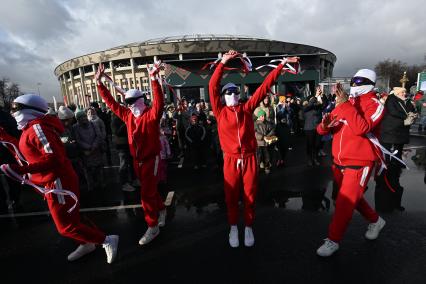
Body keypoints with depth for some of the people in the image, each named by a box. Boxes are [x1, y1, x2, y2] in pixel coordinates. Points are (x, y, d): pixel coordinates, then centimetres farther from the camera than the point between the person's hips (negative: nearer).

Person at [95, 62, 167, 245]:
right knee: (150, 189, 20)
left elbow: (159, 102, -33)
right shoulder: (127, 115, 5)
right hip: (137, 160, 7)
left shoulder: (151, 114, -14)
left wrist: (154, 79, -42)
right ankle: (161, 210, 44)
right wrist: (99, 82, 8)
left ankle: (153, 227, 12)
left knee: (147, 193, -4)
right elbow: (111, 102, 11)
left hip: (151, 159, -7)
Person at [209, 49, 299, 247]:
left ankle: (248, 227, 32)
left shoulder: (247, 108, 6)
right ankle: (233, 227, 31)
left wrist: (281, 65, 8)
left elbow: (264, 87, 6)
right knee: (231, 196, 10)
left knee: (250, 195, 11)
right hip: (231, 160, -1)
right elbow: (212, 86, -7)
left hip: (249, 158, 2)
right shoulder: (220, 112, 1)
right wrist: (223, 62, -9)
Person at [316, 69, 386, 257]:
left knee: (345, 202, -3)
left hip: (359, 163, -6)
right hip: (339, 162, 7)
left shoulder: (374, 105, -8)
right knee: (352, 197, 22)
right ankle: (375, 221, 47)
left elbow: (362, 129, -29)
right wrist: (324, 125, -18)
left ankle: (333, 240, 14)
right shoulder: (345, 103, 9)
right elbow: (322, 130, 5)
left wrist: (345, 105, -28)